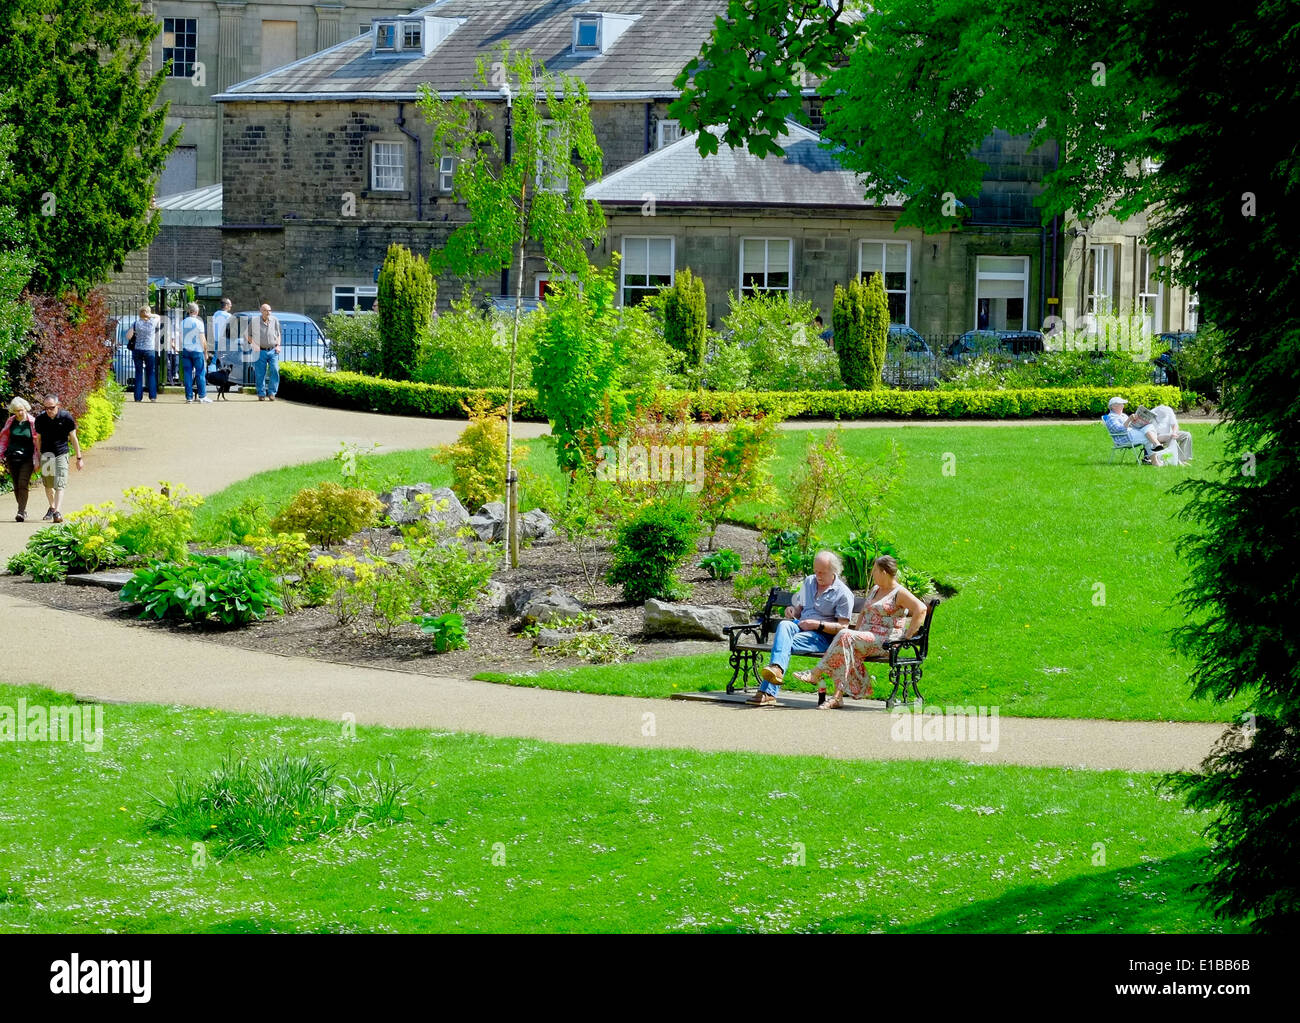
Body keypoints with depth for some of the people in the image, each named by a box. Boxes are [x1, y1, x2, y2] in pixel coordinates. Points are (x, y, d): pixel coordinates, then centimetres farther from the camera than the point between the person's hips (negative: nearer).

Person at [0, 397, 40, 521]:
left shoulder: (32, 422, -3)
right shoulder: (10, 422, 6)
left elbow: (37, 442, -2)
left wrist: (37, 461, -5)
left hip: (27, 459, -4)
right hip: (12, 458, 4)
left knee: (23, 485, -14)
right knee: (16, 486, 8)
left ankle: (21, 512, -16)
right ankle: (23, 510, 20)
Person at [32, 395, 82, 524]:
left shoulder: (66, 418, -7)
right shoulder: (40, 420, 0)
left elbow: (73, 438, 1)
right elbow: (38, 439, 13)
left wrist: (79, 458, 4)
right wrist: (38, 457, 15)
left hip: (61, 455, -3)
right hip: (46, 455, 3)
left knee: (60, 485, -15)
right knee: (48, 485, 13)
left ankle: (58, 512, -23)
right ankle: (52, 507, 36)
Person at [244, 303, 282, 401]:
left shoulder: (275, 321, 8)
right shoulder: (254, 322, -1)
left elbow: (278, 334, 20)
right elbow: (246, 334, 8)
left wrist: (278, 345, 6)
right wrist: (254, 345, -4)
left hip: (273, 351, 1)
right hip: (261, 351, -1)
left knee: (274, 370, -12)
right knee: (260, 373, -1)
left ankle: (271, 393, -5)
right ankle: (261, 394, 10)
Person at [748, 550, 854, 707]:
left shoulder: (843, 593, -1)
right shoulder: (809, 582, 19)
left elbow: (842, 627, -5)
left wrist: (818, 625, -17)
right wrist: (792, 610, 4)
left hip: (823, 636, -6)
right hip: (800, 628, 6)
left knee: (783, 642, -32)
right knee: (784, 625, -32)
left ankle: (767, 692, -49)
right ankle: (777, 668, -58)